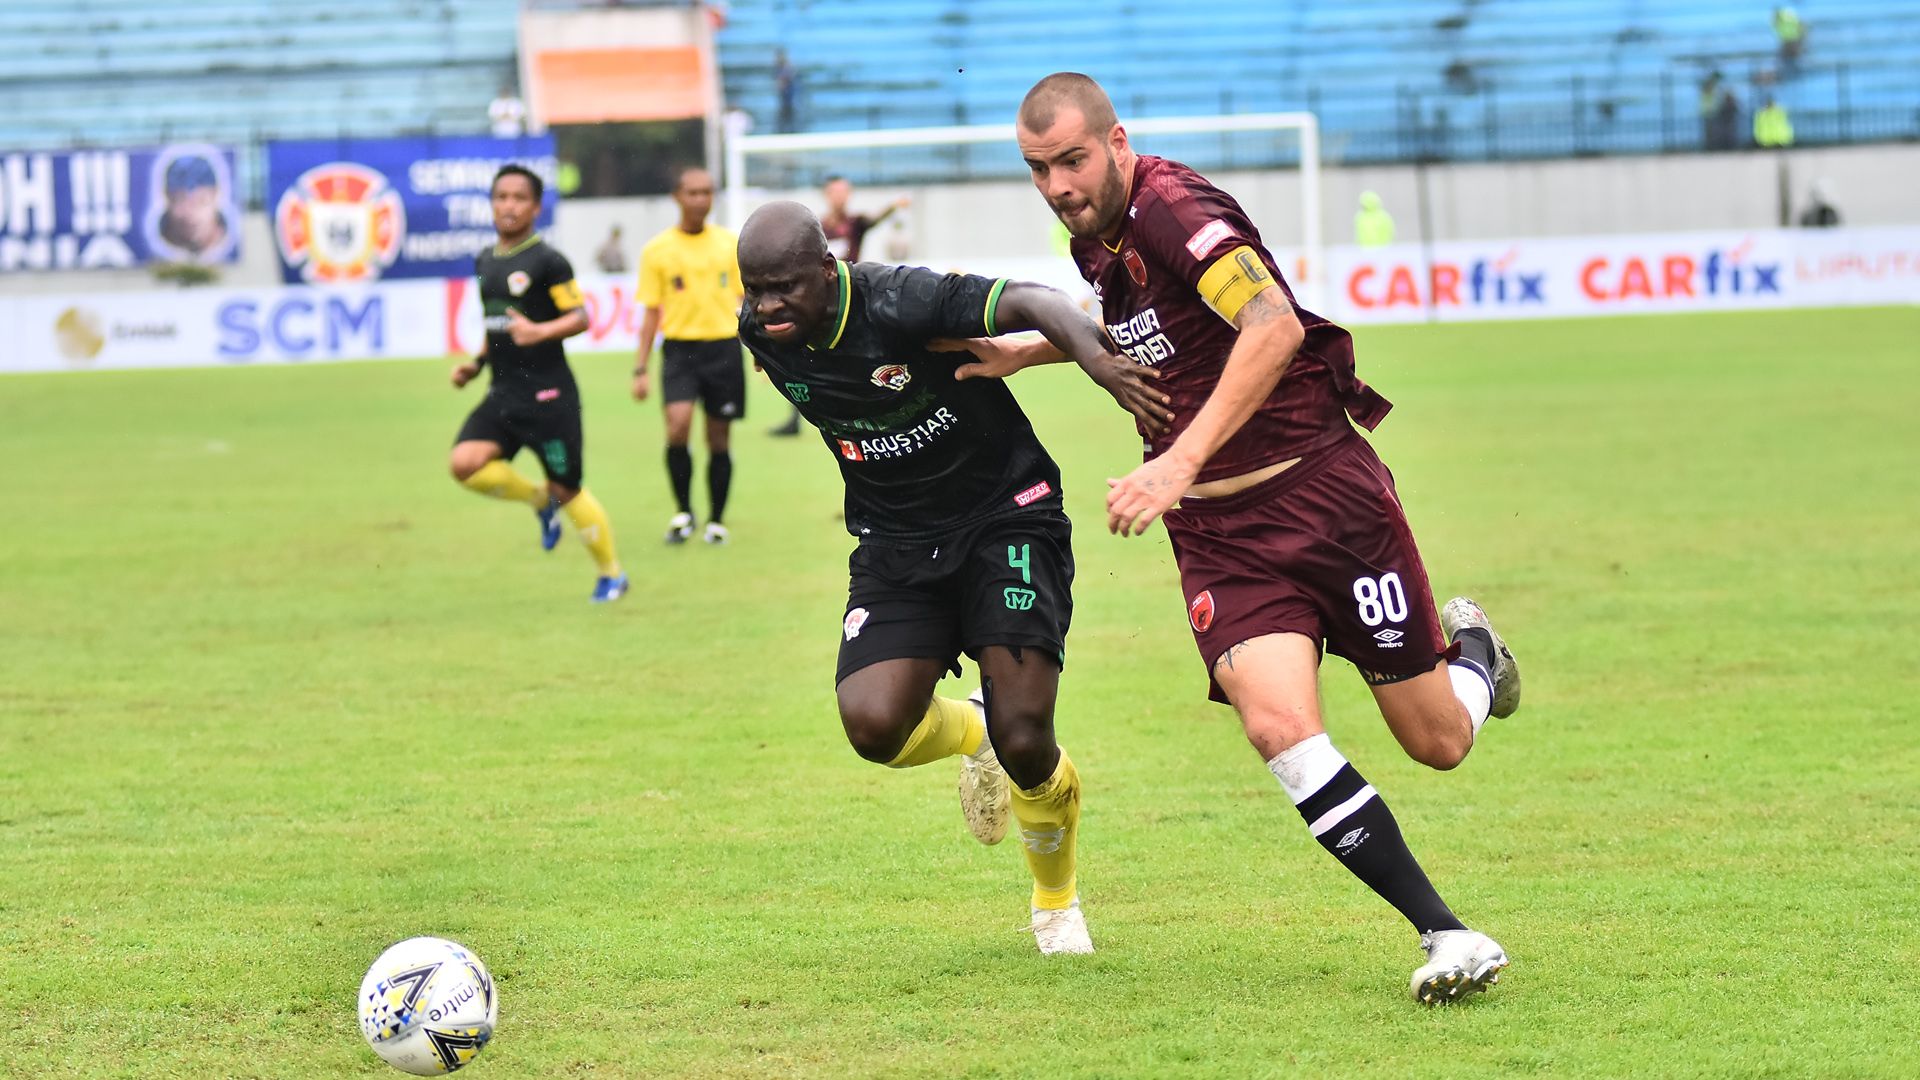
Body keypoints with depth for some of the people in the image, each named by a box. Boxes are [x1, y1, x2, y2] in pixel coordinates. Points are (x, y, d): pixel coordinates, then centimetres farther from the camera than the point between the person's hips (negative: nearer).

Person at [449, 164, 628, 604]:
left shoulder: (547, 262, -9)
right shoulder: (486, 262, 12)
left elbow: (580, 317, -13)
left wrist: (540, 331, -30)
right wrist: (476, 364, 12)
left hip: (548, 393, -6)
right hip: (503, 393, 6)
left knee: (567, 489, 1)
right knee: (466, 463, -17)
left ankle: (611, 574, 20)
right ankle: (540, 502, 10)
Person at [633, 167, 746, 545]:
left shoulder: (730, 243, 6)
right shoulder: (657, 250, 2)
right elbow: (651, 313, 5)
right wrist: (640, 369, 3)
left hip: (724, 347, 2)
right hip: (680, 348, -2)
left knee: (719, 439, 5)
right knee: (678, 424, -20)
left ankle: (716, 520, 20)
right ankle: (683, 511, -3)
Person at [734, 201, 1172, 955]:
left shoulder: (901, 303, -25)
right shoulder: (761, 335, -6)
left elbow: (1030, 302, -37)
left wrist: (1096, 359, -54)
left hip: (1005, 518, -5)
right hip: (897, 545, 5)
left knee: (1024, 744, -14)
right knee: (872, 724, -20)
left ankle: (1057, 899, 19)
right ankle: (969, 732, 19)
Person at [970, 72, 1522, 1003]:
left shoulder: (1171, 207, -18)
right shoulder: (1096, 237, 8)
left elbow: (1274, 326, -32)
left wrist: (1182, 462, -36)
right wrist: (1025, 354, 19)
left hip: (1322, 492, -6)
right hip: (1218, 533, 6)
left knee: (1438, 742, 5)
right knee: (1279, 727, -20)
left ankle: (1470, 649, 43)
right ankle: (1445, 934, -12)